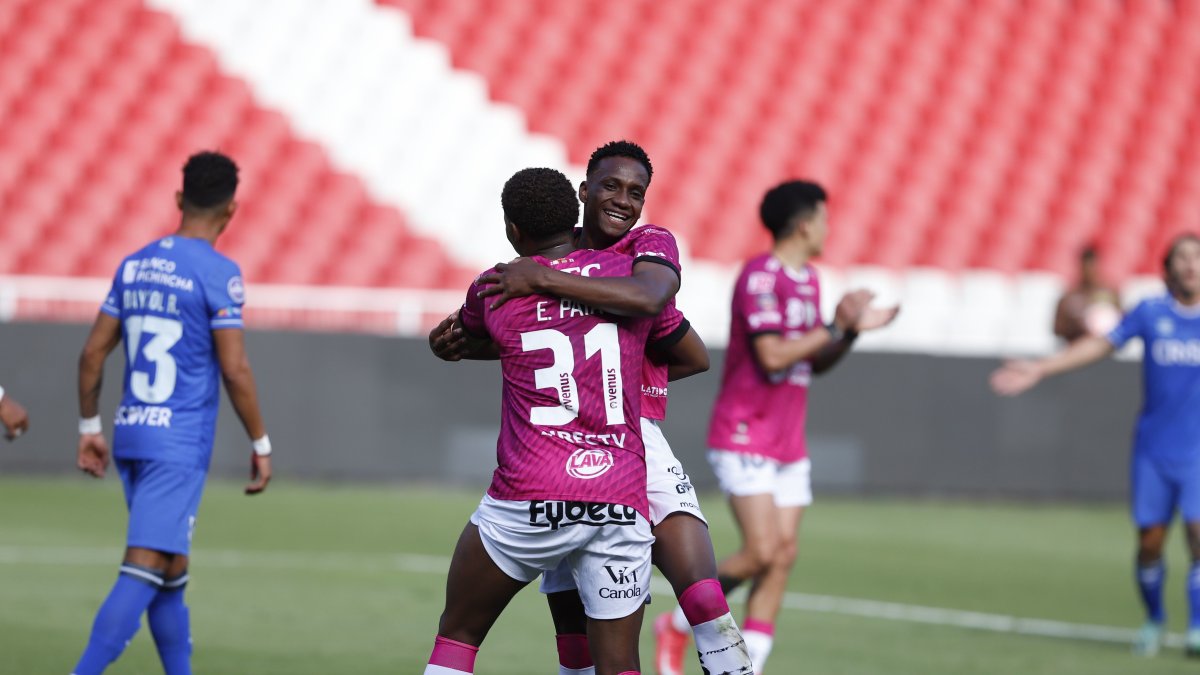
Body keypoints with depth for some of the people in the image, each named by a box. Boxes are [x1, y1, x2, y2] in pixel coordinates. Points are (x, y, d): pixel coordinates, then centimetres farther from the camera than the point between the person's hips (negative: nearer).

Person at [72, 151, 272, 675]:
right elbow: (235, 370, -13)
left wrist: (89, 427, 20)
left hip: (131, 436, 7)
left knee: (171, 573, 16)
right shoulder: (218, 273, -10)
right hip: (179, 445, -7)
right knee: (143, 573, -11)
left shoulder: (134, 266, 10)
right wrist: (261, 445, -4)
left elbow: (93, 352, 11)